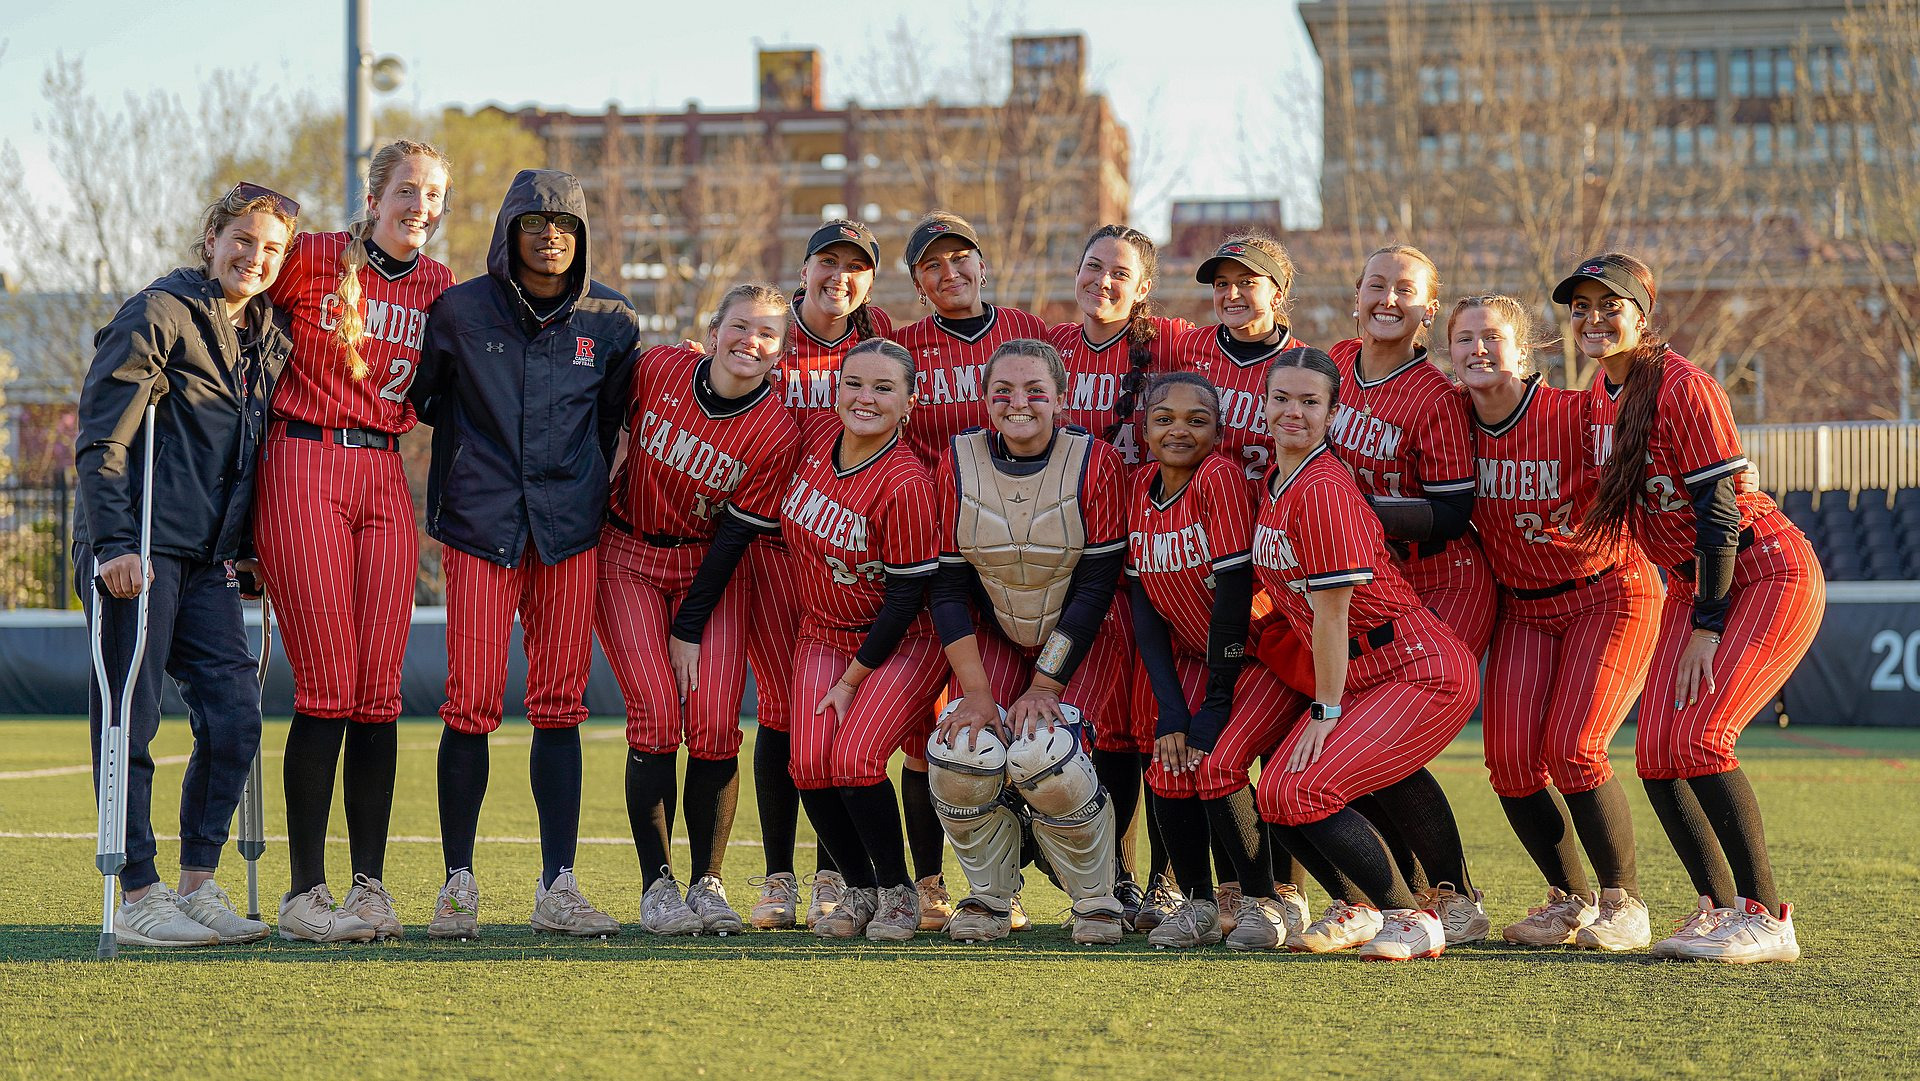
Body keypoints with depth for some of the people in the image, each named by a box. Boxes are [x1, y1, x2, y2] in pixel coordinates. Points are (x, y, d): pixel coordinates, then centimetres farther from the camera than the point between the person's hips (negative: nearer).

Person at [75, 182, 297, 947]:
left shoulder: (269, 339, 15)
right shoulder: (157, 316, -7)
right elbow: (101, 440, -12)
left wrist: (249, 549, 15)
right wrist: (114, 543, -19)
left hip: (210, 559, 7)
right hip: (140, 553, -7)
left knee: (234, 717, 2)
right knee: (130, 724, -3)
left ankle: (197, 886, 11)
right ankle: (138, 898, 1)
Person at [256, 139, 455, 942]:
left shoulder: (438, 287, 11)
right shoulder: (313, 259, -2)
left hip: (384, 479, 4)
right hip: (305, 468, -4)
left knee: (379, 692, 1)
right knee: (327, 688, -7)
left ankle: (370, 884, 7)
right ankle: (306, 890, -3)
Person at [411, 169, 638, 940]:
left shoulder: (609, 322, 6)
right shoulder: (461, 311, 0)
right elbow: (422, 397, 15)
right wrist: (473, 441, 9)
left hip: (569, 529, 2)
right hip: (478, 527, -2)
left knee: (560, 705, 2)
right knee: (472, 703, -6)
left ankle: (557, 887, 5)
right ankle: (457, 885, 2)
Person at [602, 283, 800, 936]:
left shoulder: (776, 434, -12)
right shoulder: (658, 369, -11)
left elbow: (735, 536, -9)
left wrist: (690, 629, -9)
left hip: (707, 568, 0)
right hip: (627, 556, 0)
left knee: (714, 724, -12)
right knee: (657, 716, -13)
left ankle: (706, 885, 2)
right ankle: (657, 886, -6)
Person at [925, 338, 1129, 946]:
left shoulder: (1093, 463, -16)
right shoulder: (959, 463, -8)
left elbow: (1096, 586, -15)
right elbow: (949, 588, -6)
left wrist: (1046, 686, -19)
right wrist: (976, 691, -15)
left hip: (1080, 641, -3)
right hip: (995, 638, 3)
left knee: (1040, 754, -27)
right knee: (961, 752, -22)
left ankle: (1097, 900, -4)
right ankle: (988, 897, 2)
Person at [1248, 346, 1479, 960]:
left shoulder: (1322, 491, -19)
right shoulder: (1275, 482, 9)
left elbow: (1331, 612, -16)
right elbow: (1294, 598, 20)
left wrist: (1325, 711, -11)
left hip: (1424, 674, -9)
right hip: (1364, 679, 9)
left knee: (1305, 791, -18)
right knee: (1275, 793, 1)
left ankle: (1412, 918, -6)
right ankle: (1356, 909, 20)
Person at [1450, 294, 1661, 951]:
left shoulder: (1573, 416, -21)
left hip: (1608, 595, -5)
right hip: (1523, 608, 5)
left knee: (1572, 750, -17)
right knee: (1510, 757, -7)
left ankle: (1625, 905, 1)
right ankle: (1570, 899, 14)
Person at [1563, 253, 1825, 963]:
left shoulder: (1681, 386, -19)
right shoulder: (1603, 393, 6)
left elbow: (1719, 509, -20)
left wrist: (1707, 627, -20)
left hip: (1768, 575, -8)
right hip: (1691, 584, 8)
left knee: (1698, 738, -20)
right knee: (1657, 752, -3)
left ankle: (1765, 920, -15)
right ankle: (1719, 909, 7)